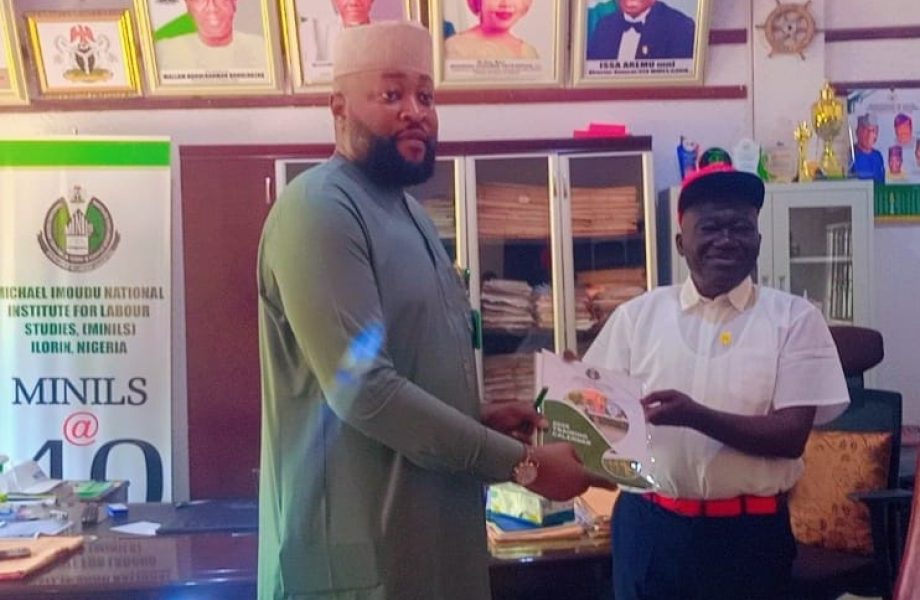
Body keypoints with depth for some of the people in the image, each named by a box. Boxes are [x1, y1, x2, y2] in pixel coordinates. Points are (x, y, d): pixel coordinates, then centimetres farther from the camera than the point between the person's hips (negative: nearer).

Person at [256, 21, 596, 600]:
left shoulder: (407, 210, 14)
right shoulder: (321, 208, -16)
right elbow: (363, 391, -25)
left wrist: (478, 418, 5)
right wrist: (522, 462, -19)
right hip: (360, 542, -9)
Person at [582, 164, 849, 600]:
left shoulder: (794, 318, -2)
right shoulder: (637, 315, 2)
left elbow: (791, 436, -9)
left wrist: (696, 416, -22)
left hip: (750, 531, -1)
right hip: (649, 525, 1)